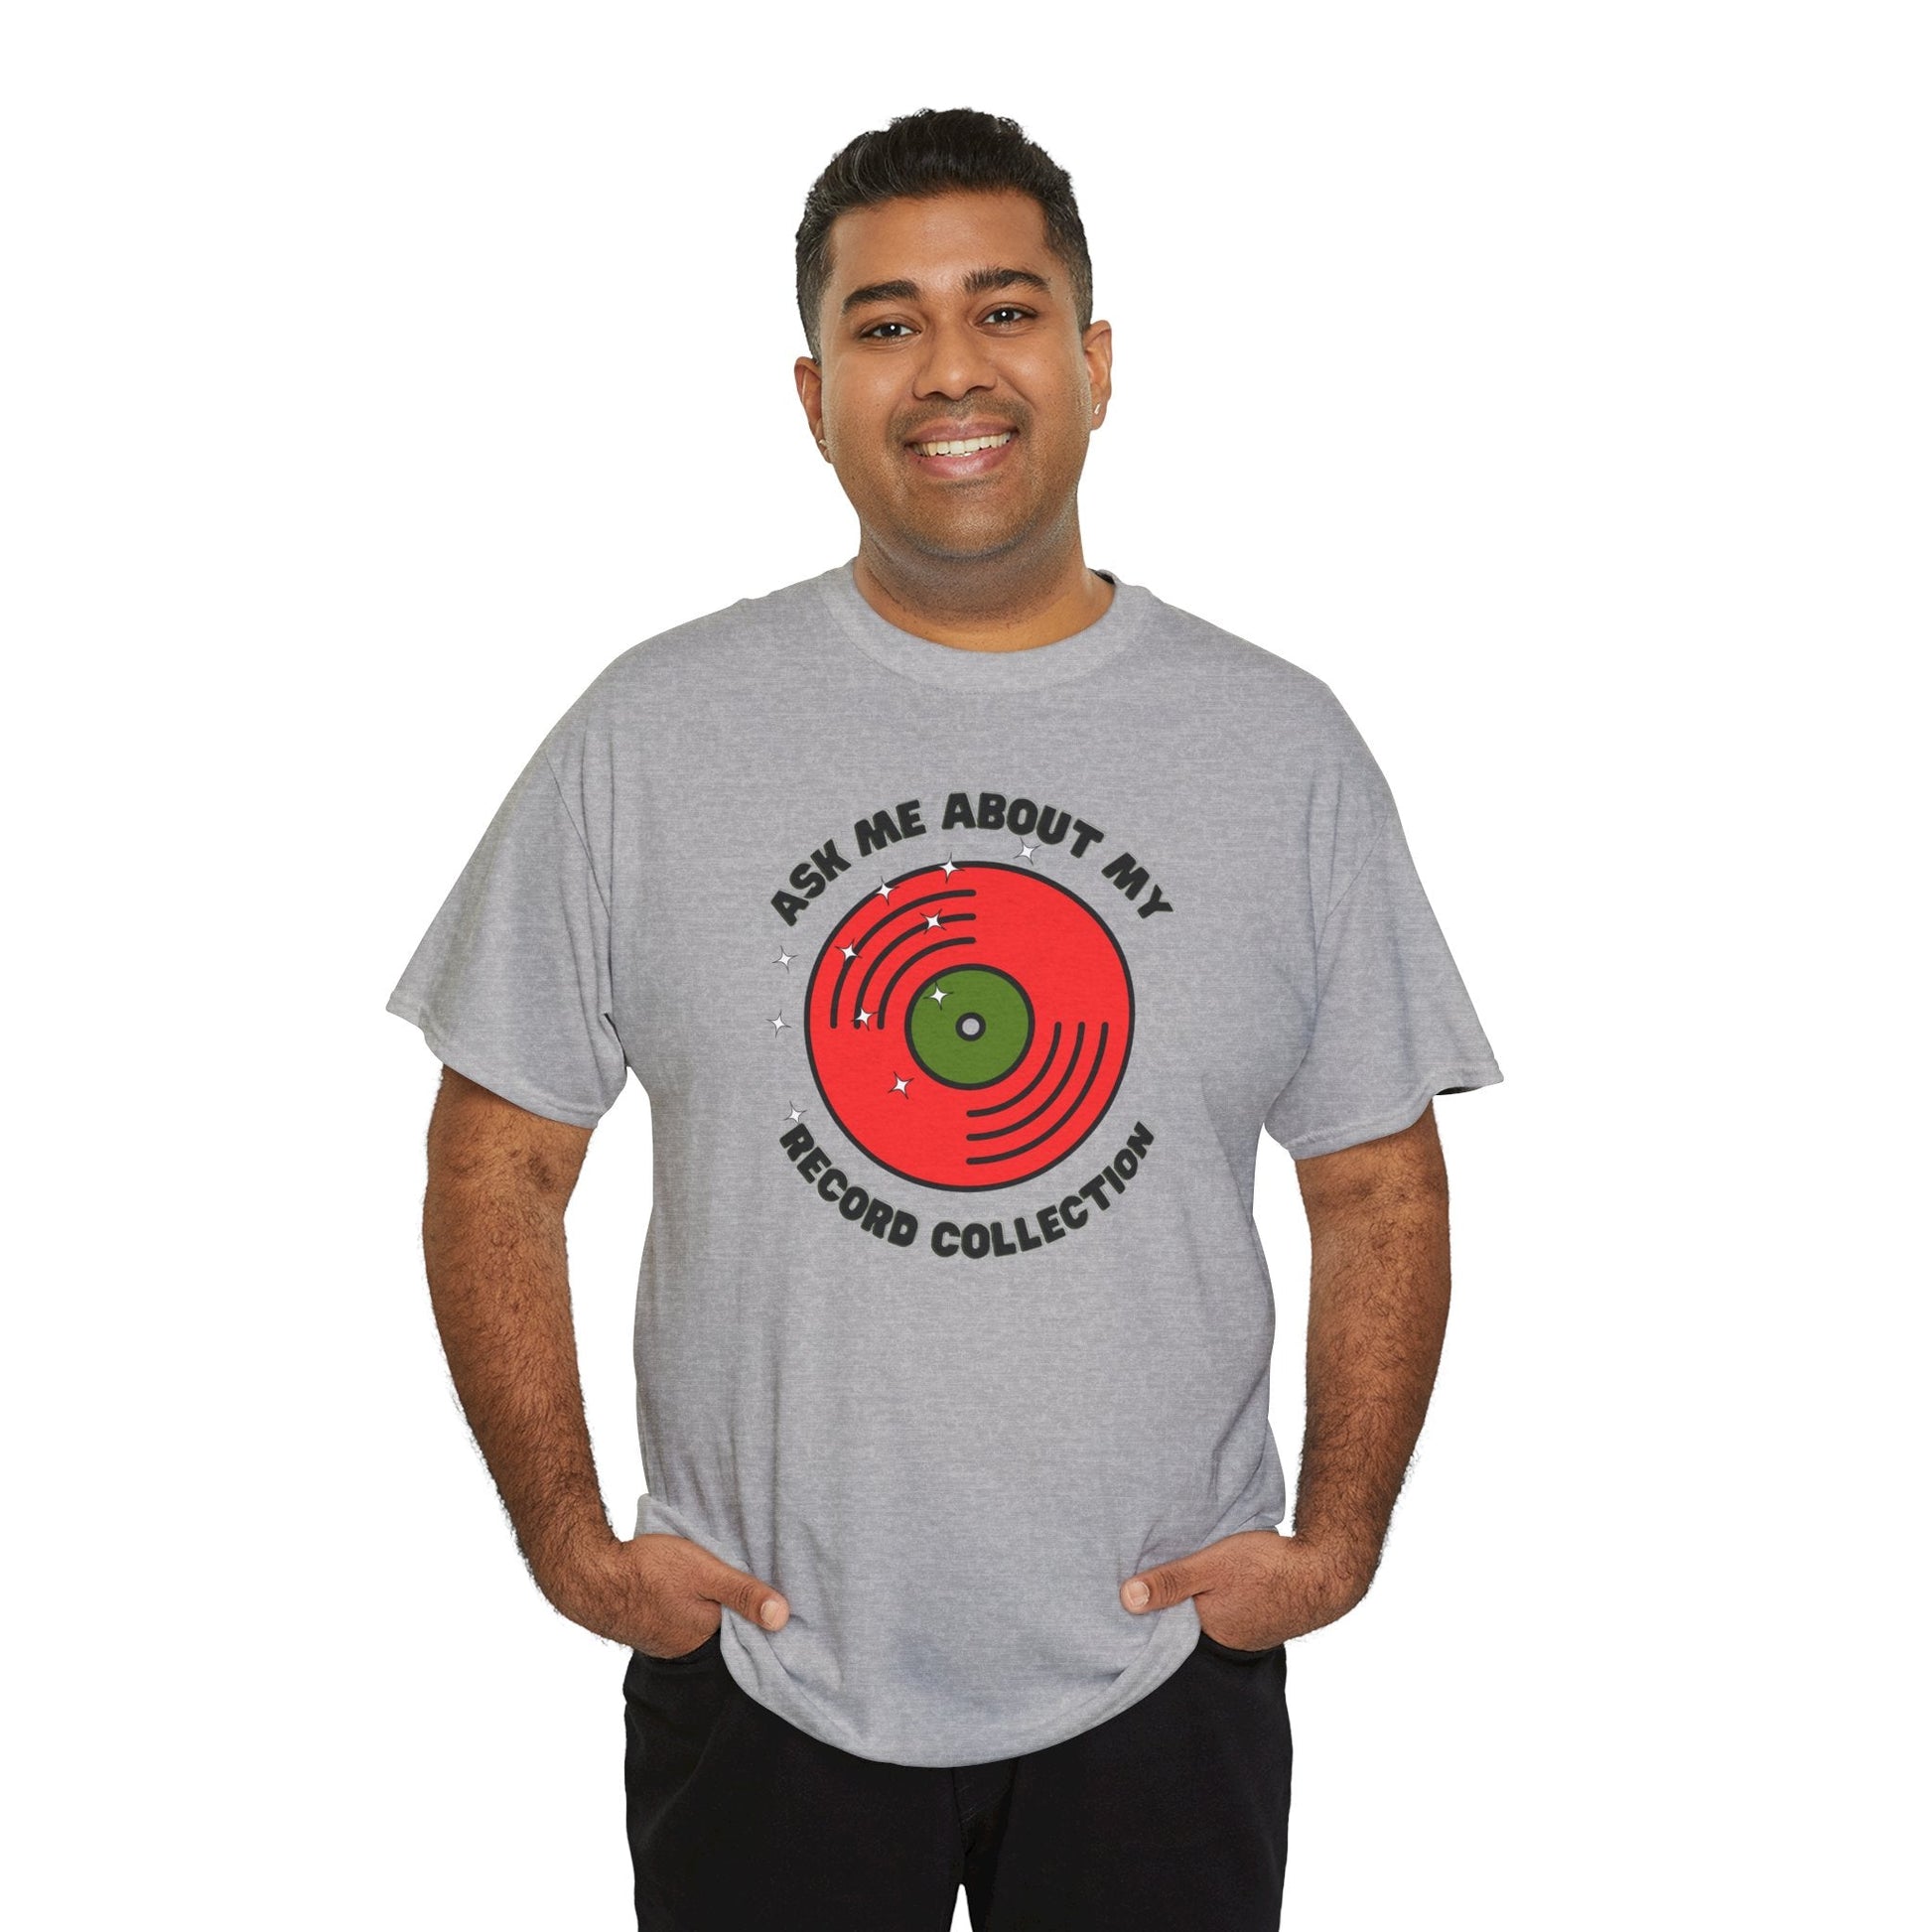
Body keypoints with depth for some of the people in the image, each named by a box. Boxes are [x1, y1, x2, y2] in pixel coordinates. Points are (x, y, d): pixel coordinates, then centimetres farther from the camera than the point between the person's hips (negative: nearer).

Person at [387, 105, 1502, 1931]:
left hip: (1161, 1678, 1)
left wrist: (1336, 1539, -4)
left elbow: (1380, 1187, 4)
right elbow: (496, 1162, 0)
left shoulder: (1287, 749, -2)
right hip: (756, 1669, 0)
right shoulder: (649, 735, -5)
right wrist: (567, 1536, -6)